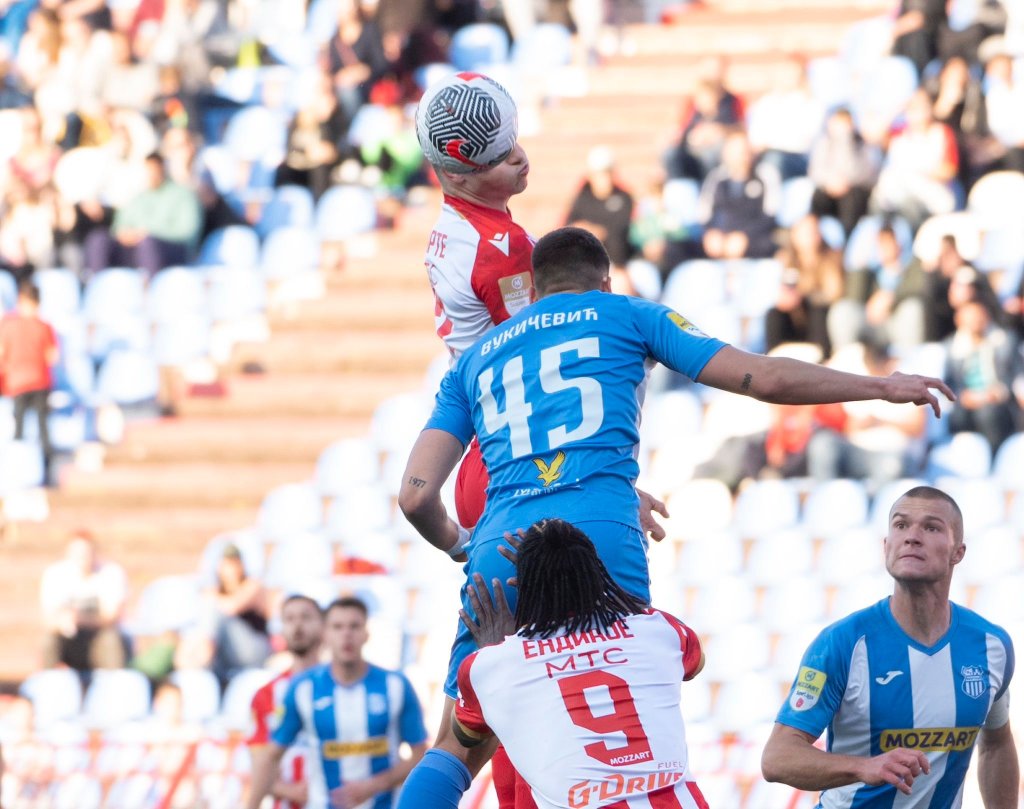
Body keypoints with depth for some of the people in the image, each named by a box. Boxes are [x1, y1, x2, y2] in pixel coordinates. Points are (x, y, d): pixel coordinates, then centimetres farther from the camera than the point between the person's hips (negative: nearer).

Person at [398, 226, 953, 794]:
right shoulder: (626, 315, 21)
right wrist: (883, 387, 28)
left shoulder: (472, 361, 27)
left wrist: (456, 545, 38)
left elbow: (416, 496, 16)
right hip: (602, 534, -2)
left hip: (499, 550, 2)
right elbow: (765, 378, 17)